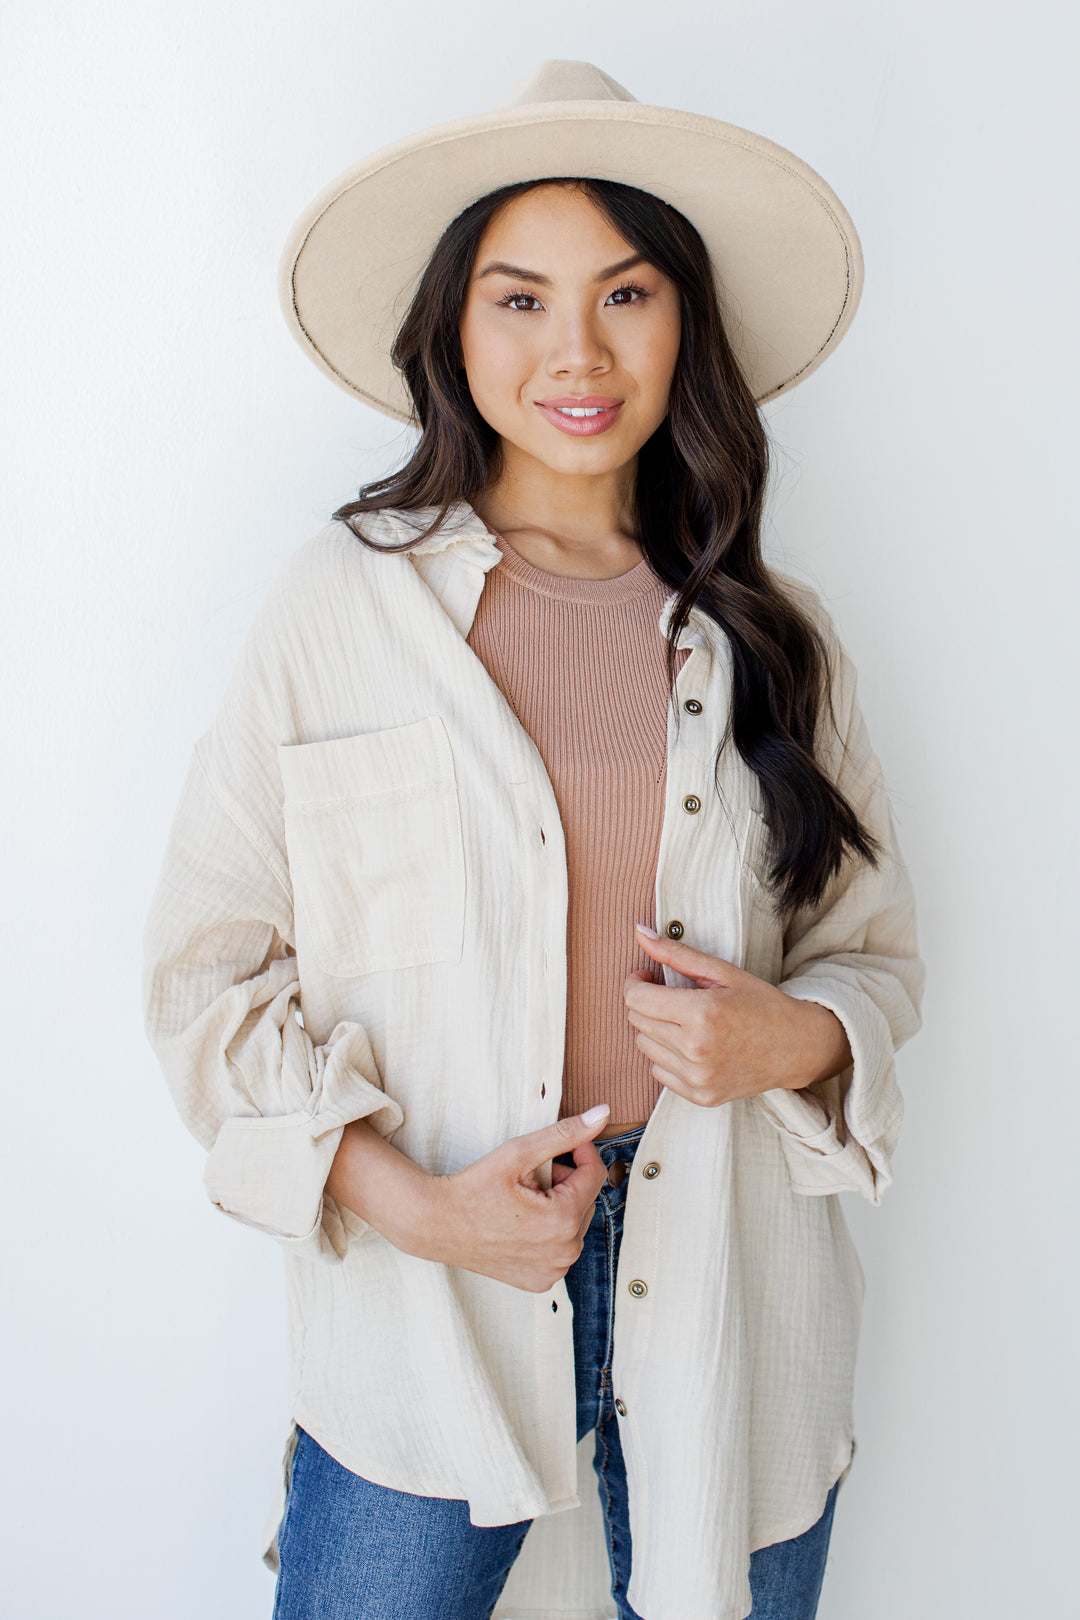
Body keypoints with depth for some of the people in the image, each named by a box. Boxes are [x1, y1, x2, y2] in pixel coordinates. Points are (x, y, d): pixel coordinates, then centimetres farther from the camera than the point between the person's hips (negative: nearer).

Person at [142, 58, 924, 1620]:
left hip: (729, 1317, 2)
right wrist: (409, 1199, -14)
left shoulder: (772, 640, 2)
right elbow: (208, 965, -4)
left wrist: (793, 1038, -12)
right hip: (421, 1323, -2)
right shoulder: (340, 602, -6)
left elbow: (874, 951, 10)